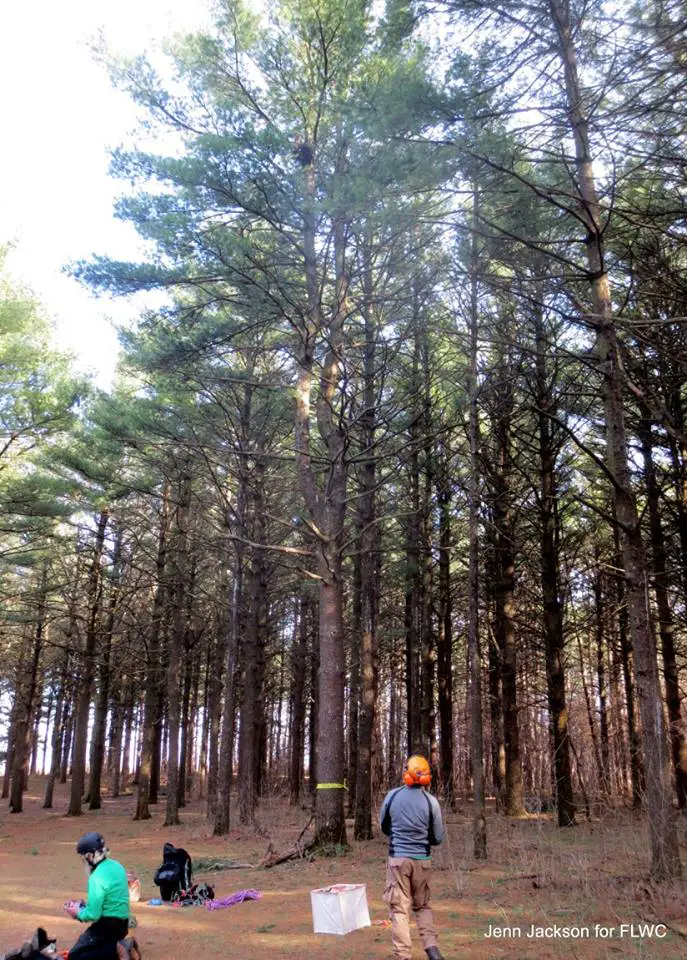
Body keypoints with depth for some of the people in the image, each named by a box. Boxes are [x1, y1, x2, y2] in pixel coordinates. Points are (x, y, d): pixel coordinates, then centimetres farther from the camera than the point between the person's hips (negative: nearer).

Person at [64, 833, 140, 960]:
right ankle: (122, 946, 6)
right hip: (122, 923, 9)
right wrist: (84, 905, 13)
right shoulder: (116, 866, 4)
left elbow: (93, 915, -21)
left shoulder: (97, 878, -22)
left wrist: (78, 913, -1)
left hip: (106, 926, -9)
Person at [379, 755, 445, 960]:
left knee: (399, 909, 5)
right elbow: (438, 838, 0)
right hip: (422, 859, 1)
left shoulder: (392, 796, -5)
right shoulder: (431, 801, -7)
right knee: (422, 905, 19)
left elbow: (384, 827, 10)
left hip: (398, 858, -1)